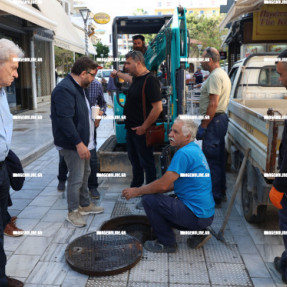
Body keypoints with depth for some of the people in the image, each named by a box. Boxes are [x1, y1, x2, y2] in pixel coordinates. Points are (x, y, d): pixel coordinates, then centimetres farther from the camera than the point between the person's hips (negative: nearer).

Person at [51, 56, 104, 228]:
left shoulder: (80, 88, 13)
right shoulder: (65, 89, -21)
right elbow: (65, 119, -26)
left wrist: (94, 116, 12)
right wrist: (79, 143, -27)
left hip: (82, 141, 10)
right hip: (72, 144, -10)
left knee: (85, 173, 19)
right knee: (76, 178, -2)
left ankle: (85, 205, 35)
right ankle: (73, 212, 15)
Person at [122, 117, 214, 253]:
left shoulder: (184, 153, -20)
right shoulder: (195, 149, 12)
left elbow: (163, 185, -21)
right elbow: (174, 183, 17)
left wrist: (136, 191, -6)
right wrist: (146, 189, 11)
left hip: (197, 215, -10)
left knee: (149, 200, -12)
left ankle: (167, 243, 5)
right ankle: (199, 232, 15)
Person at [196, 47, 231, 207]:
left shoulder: (215, 76, -16)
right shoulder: (223, 74, 18)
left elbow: (213, 104, -23)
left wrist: (203, 126, -21)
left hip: (214, 121, -11)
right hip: (221, 118, 11)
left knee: (211, 159, -6)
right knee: (218, 159, 17)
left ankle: (214, 198, 1)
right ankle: (220, 192, 28)